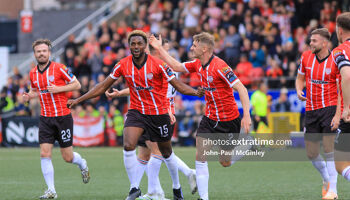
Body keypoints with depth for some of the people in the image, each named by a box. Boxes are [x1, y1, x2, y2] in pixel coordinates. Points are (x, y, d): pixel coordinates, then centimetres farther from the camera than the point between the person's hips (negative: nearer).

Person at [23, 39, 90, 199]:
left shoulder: (59, 68, -8)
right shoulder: (33, 73, 7)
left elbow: (77, 85, -4)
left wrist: (58, 89, -17)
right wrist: (29, 96, 1)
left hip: (63, 117, -4)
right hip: (45, 118, 4)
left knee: (68, 157, 2)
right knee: (45, 154, -10)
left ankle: (82, 164, 38)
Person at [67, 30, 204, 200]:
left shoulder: (158, 65, -15)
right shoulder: (123, 65, -7)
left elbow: (178, 85, -11)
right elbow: (103, 87, 3)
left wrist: (196, 92, -31)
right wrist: (78, 100, 1)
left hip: (159, 113, -2)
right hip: (136, 111, 2)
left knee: (166, 153, 12)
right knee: (128, 146, -21)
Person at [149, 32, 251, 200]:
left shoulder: (219, 66, -23)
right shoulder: (198, 65, 1)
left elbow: (241, 89, -24)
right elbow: (176, 66, 18)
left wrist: (246, 115, -29)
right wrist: (159, 48, 16)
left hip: (229, 120, -6)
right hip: (209, 119, 6)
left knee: (225, 163, 7)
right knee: (200, 159, -7)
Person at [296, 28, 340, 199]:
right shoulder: (306, 57, 3)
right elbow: (300, 78, 18)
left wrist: (338, 115, -19)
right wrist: (299, 91, -5)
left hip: (330, 108, -5)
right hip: (311, 110, 5)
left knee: (329, 149, -15)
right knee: (311, 153, 6)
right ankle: (326, 179, 32)